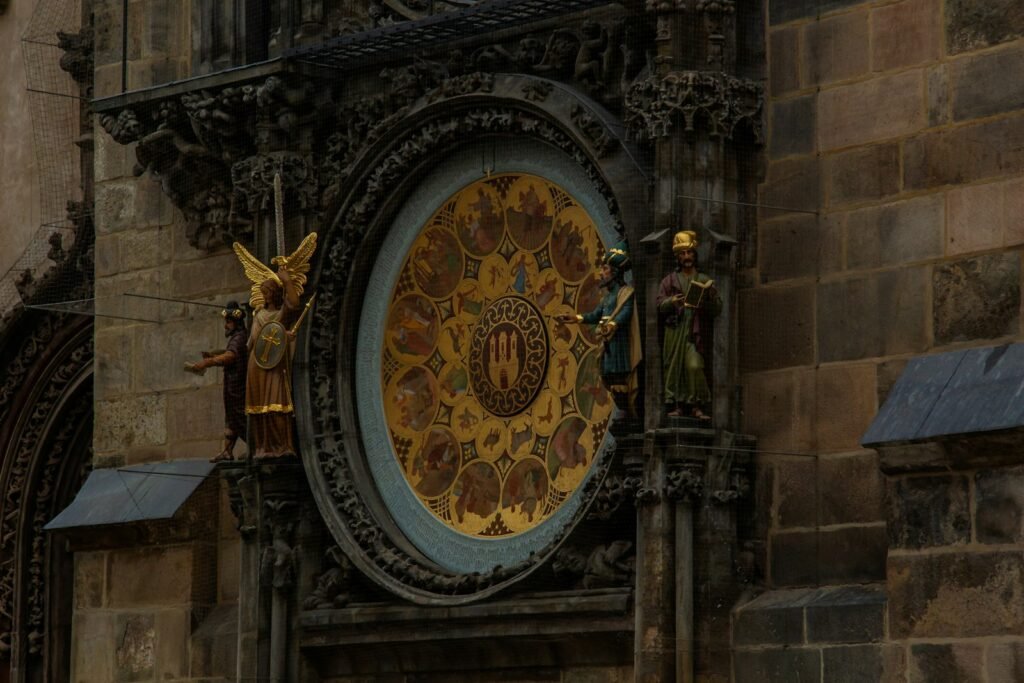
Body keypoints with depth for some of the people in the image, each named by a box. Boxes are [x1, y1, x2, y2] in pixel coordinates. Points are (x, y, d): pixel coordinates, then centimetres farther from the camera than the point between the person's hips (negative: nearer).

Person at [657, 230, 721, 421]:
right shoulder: (670, 280, 15)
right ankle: (675, 405, 0)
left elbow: (717, 307, 9)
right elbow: (660, 305, 6)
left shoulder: (704, 281, 15)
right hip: (675, 328, 1)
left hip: (696, 331, -1)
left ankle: (696, 406, -9)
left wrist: (703, 304, -12)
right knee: (674, 367, -4)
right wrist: (672, 301, -15)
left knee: (694, 366, -14)